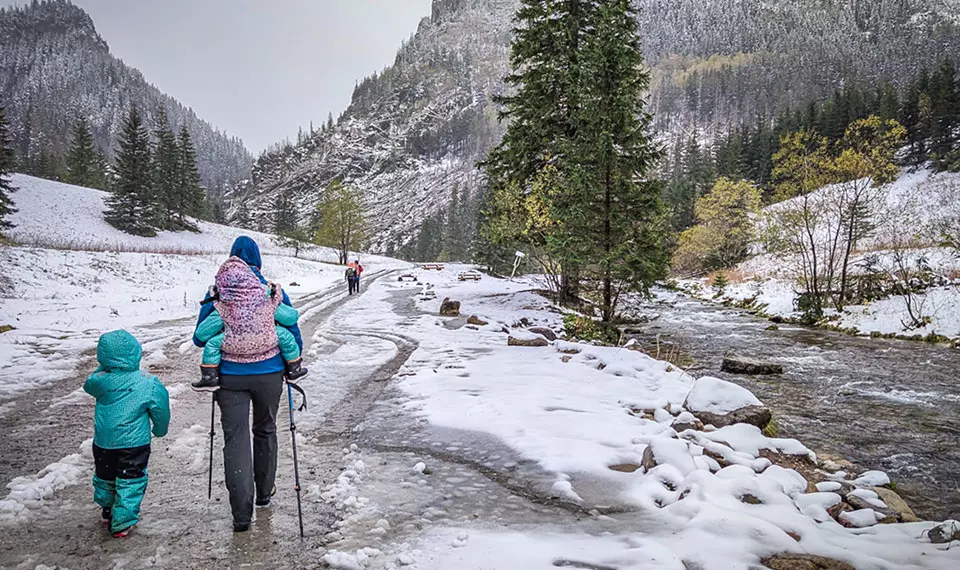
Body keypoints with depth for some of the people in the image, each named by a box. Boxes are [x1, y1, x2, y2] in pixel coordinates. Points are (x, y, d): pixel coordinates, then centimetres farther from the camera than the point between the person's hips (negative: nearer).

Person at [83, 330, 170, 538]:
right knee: (130, 481, 8)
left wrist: (103, 367, 14)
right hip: (135, 442, -3)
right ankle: (122, 522, 7)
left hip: (104, 441, 3)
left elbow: (89, 385, 15)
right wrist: (160, 429, 15)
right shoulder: (148, 383, -13)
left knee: (105, 476, 24)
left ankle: (107, 510, 44)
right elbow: (160, 409, -3)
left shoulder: (100, 380, -11)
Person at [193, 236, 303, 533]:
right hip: (269, 374, 1)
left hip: (230, 375, -1)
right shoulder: (274, 291, -1)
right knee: (265, 431, 20)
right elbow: (295, 335, 4)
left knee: (235, 438, 3)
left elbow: (199, 338, 6)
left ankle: (242, 513, -1)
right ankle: (264, 492, 36)